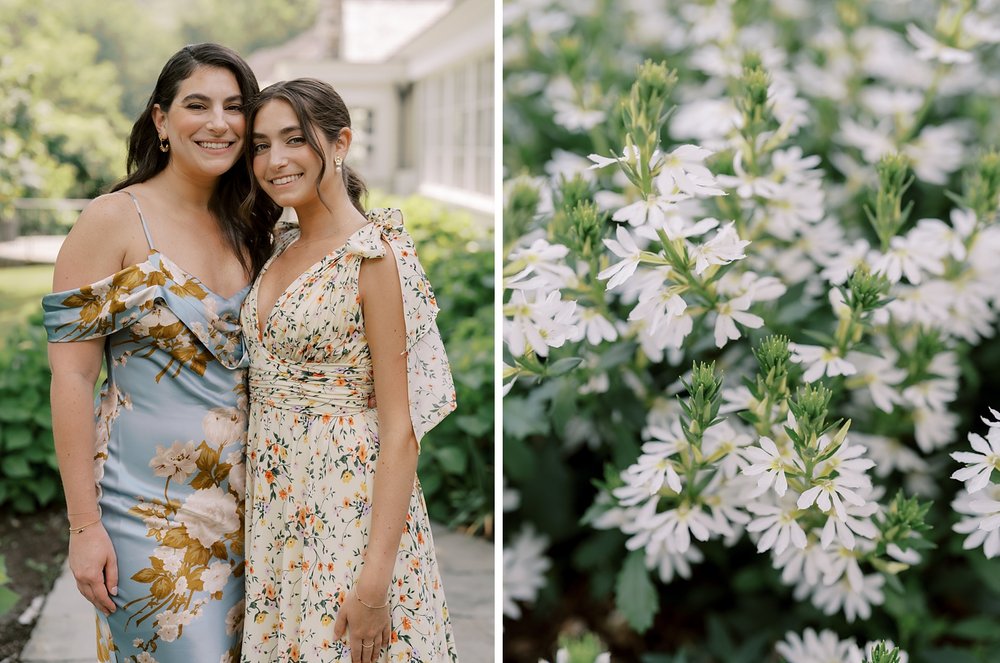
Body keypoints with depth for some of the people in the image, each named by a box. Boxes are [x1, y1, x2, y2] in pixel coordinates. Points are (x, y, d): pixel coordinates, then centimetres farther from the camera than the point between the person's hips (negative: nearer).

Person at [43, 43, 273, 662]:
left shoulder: (251, 233, 8)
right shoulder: (114, 221, -8)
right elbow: (71, 377, -11)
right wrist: (85, 524, -13)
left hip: (242, 503, 6)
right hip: (152, 510, -5)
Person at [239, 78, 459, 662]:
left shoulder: (375, 256, -15)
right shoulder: (283, 248, 9)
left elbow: (400, 429, -18)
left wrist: (374, 582, -22)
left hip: (348, 501, -7)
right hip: (275, 501, 7)